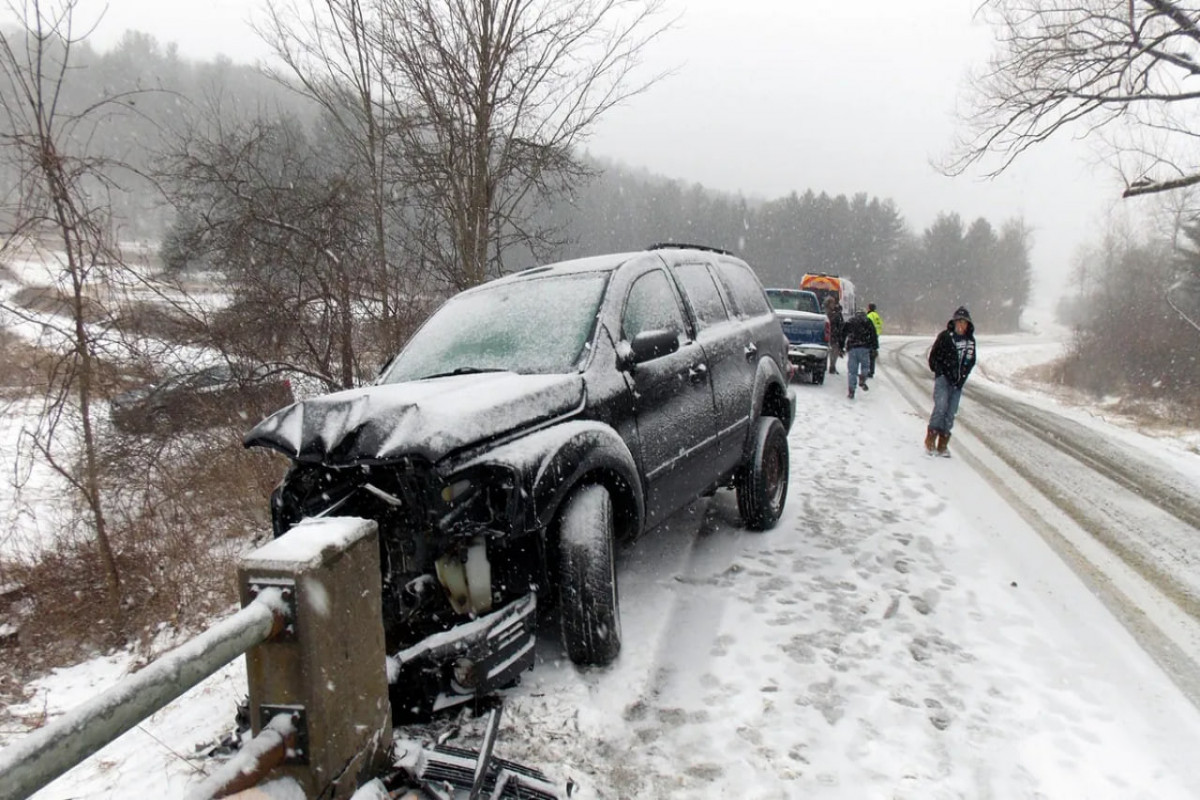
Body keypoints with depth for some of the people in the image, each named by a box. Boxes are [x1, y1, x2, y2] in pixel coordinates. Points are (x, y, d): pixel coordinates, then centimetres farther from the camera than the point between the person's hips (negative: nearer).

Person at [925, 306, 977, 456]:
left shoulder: (970, 340, 7)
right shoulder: (945, 336, -6)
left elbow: (971, 361, 17)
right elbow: (933, 357, -1)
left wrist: (962, 377, 7)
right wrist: (942, 373, -4)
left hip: (957, 382, 4)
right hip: (943, 378, -4)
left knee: (951, 412, 4)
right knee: (941, 406, -20)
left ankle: (943, 445, 10)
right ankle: (930, 439, -10)